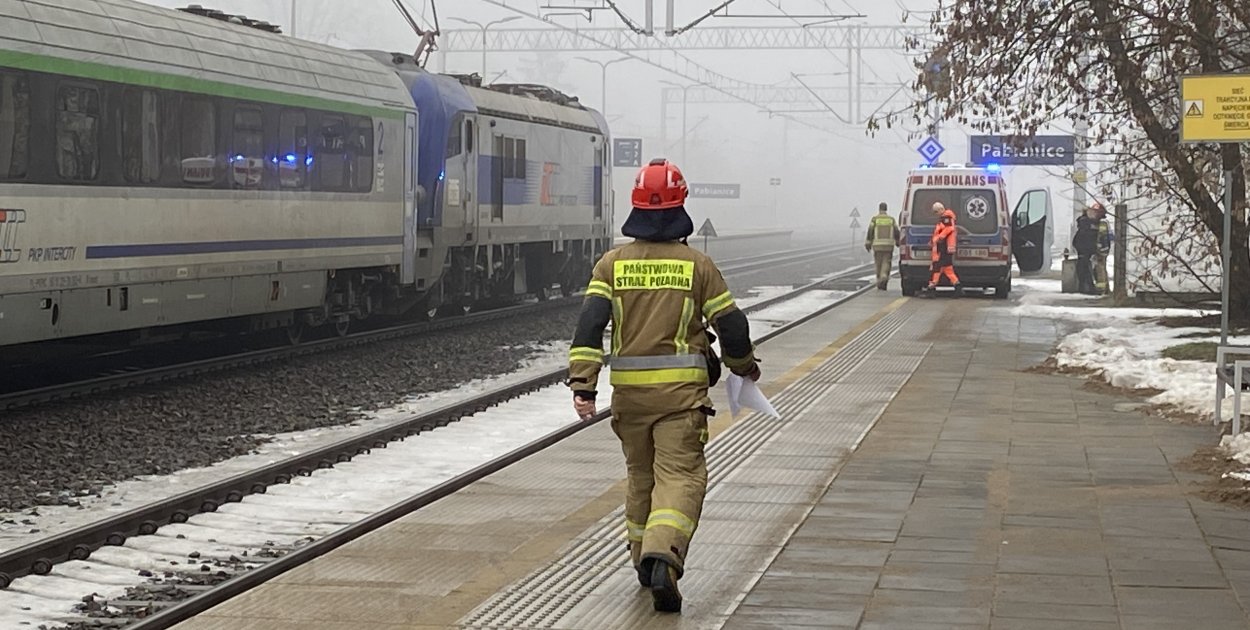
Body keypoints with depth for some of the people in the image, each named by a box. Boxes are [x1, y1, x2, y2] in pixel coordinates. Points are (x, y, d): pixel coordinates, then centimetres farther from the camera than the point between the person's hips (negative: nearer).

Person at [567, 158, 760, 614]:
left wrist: (582, 381, -11)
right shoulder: (697, 265, -2)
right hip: (682, 388, -3)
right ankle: (662, 555, -27)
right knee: (680, 475, -6)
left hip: (629, 388, 3)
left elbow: (591, 322, -9)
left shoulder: (612, 263, 2)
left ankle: (645, 559, 28)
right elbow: (730, 323, 2)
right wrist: (744, 365, 21)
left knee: (640, 474, 19)